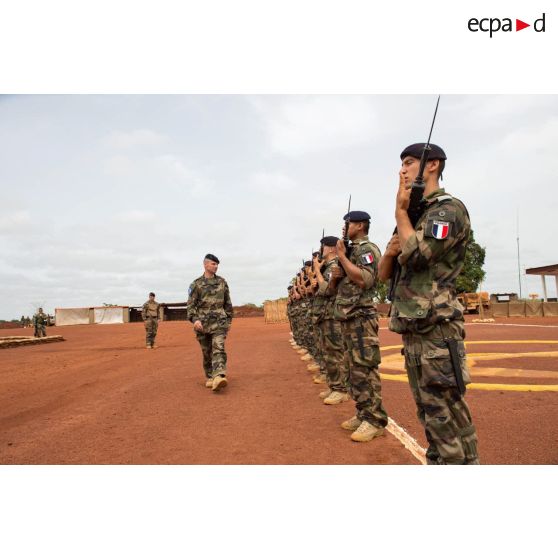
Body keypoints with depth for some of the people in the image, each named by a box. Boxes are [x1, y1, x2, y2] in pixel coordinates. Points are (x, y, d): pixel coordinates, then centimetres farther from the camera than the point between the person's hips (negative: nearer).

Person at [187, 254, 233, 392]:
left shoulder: (222, 282, 8)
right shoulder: (196, 284, 2)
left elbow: (228, 303, 14)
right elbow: (191, 304, -3)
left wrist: (229, 320, 14)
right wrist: (194, 319, -18)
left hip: (219, 321, 0)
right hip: (203, 322, 0)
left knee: (218, 348, -17)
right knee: (206, 352, 9)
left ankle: (219, 377, -30)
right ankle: (209, 377, 25)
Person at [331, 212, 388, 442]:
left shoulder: (368, 249, -7)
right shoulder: (351, 251, 19)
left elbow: (363, 279, -24)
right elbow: (335, 287, 23)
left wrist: (342, 256, -14)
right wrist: (334, 276, 0)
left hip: (361, 318, -9)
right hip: (347, 319, 10)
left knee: (365, 370, -8)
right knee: (355, 370, 13)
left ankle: (375, 420, 0)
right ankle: (363, 413, 23)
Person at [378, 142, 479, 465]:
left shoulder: (449, 209, -6)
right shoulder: (413, 215, 19)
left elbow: (417, 256, -22)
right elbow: (384, 274, 17)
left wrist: (400, 211, -9)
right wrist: (391, 250, -4)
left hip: (437, 332, -9)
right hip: (413, 332, 9)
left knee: (448, 418, -2)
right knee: (430, 414, 18)